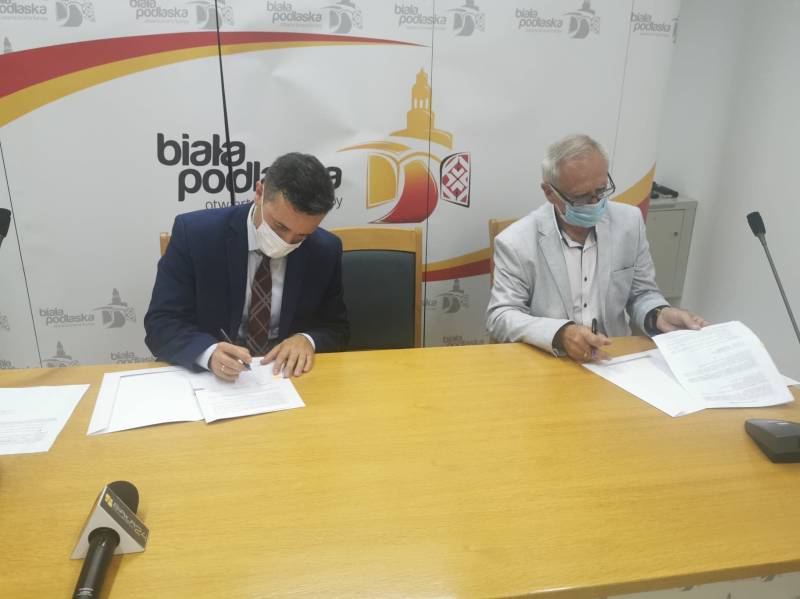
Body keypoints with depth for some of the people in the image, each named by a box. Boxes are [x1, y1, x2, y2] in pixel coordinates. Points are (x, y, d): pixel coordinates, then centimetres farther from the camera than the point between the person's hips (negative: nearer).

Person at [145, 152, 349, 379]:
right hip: (209, 378, -1)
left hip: (284, 376, 1)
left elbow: (337, 328, 5)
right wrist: (210, 352, -29)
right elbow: (160, 324, -11)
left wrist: (307, 340, -16)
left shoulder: (325, 251, -5)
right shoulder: (194, 233, -12)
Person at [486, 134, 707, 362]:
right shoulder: (515, 243, -12)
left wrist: (659, 315, -13)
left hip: (616, 362, 3)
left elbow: (642, 294, 9)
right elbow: (499, 317, -11)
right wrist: (560, 334, -27)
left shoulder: (629, 222, 0)